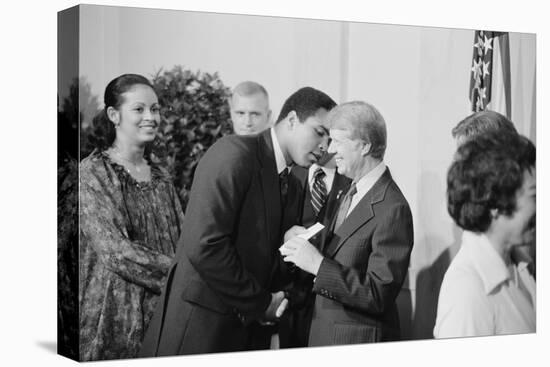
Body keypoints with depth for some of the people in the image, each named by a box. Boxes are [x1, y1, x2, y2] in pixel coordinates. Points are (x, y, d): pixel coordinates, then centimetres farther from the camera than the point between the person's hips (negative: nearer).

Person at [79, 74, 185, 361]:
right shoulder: (91, 173, -8)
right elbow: (115, 250, -17)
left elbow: (182, 240, 9)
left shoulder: (160, 176, 14)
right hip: (115, 319, -5)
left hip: (165, 315, 6)